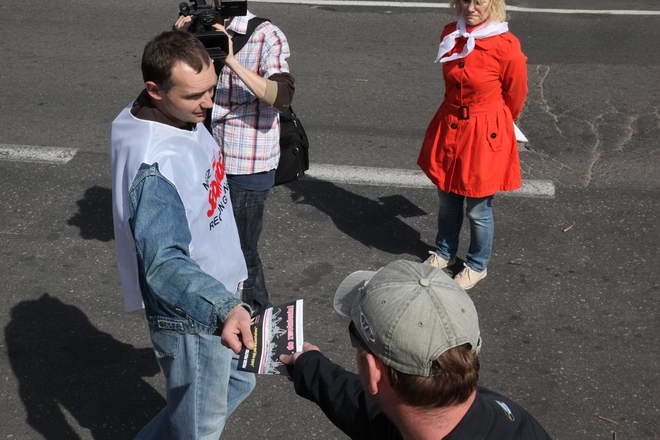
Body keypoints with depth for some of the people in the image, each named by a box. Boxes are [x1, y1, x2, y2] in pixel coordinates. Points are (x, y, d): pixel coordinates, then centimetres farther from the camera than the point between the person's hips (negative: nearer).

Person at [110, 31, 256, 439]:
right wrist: (225, 308, -55)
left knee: (238, 383, 28)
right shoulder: (154, 166, -33)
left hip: (218, 291, 9)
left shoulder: (187, 118, -3)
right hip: (189, 316, -9)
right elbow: (164, 262, -40)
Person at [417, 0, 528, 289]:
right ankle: (444, 252, 45)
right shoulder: (450, 35, -5)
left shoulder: (507, 47, -21)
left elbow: (515, 98, -4)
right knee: (447, 200, 22)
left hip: (485, 135, -5)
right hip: (448, 129, 5)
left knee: (478, 209, 10)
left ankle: (478, 266, 34)